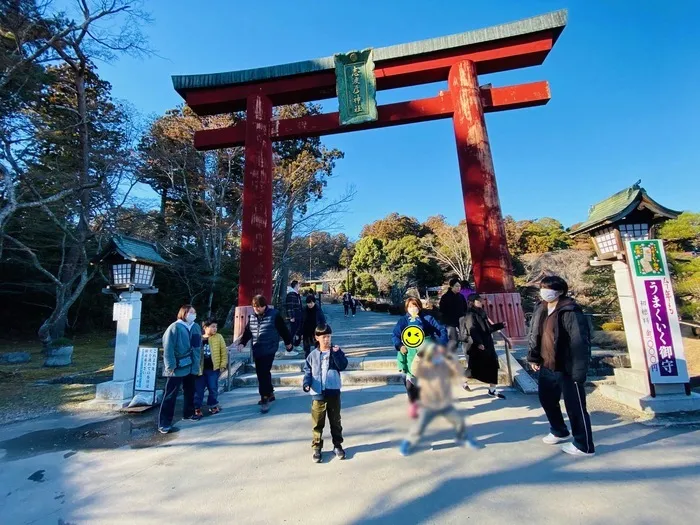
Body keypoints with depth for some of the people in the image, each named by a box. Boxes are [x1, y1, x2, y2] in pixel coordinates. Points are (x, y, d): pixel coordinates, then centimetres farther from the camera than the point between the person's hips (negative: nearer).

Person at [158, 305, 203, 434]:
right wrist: (171, 366, -17)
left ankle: (188, 413, 37)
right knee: (170, 395, 0)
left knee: (190, 392, 19)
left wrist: (197, 363, 12)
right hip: (177, 368, -6)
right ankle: (164, 423, 9)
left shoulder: (196, 328, 6)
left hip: (192, 367, 7)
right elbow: (168, 348, -15)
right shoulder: (175, 327, -13)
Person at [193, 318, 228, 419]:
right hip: (201, 369, 1)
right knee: (198, 390, 6)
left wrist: (223, 365, -5)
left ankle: (213, 406, 29)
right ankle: (197, 409, 18)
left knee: (213, 389, 10)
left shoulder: (218, 337, -4)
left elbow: (224, 352, -1)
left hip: (213, 369, 0)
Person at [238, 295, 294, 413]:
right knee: (261, 373, 14)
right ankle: (270, 394, 32)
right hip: (257, 350, 7)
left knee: (264, 373, -9)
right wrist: (242, 343, -4)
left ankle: (265, 399, 3)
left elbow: (283, 329, -1)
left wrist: (288, 342, 7)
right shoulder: (252, 317, 8)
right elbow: (247, 332, 12)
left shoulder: (274, 315, -9)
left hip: (269, 349, -6)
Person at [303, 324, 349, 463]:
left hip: (333, 393, 0)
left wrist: (336, 353, -24)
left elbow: (343, 366, -13)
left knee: (335, 422, 15)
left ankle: (337, 445, 32)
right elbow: (308, 371, 2)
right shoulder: (313, 355, 0)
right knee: (317, 423, 10)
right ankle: (317, 447, 26)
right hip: (318, 395, 0)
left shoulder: (336, 351, -1)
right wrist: (307, 383, -15)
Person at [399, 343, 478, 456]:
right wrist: (419, 355, -54)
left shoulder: (446, 366, -10)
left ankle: (462, 438, 43)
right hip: (429, 406, -3)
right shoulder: (423, 368, -19)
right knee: (419, 427, -4)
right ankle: (409, 443, 23)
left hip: (446, 405, 3)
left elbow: (458, 372, -25)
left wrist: (449, 357, -38)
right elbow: (415, 371, -40)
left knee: (460, 422, 12)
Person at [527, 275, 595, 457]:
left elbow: (580, 342, -21)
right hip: (547, 367, 9)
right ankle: (559, 431, 46)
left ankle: (584, 446, 26)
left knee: (575, 407, 7)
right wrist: (534, 357, 11)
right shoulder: (541, 311, 6)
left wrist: (578, 370, -21)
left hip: (567, 369, -8)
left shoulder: (570, 312, -19)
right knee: (547, 400, 22)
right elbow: (534, 335, 14)